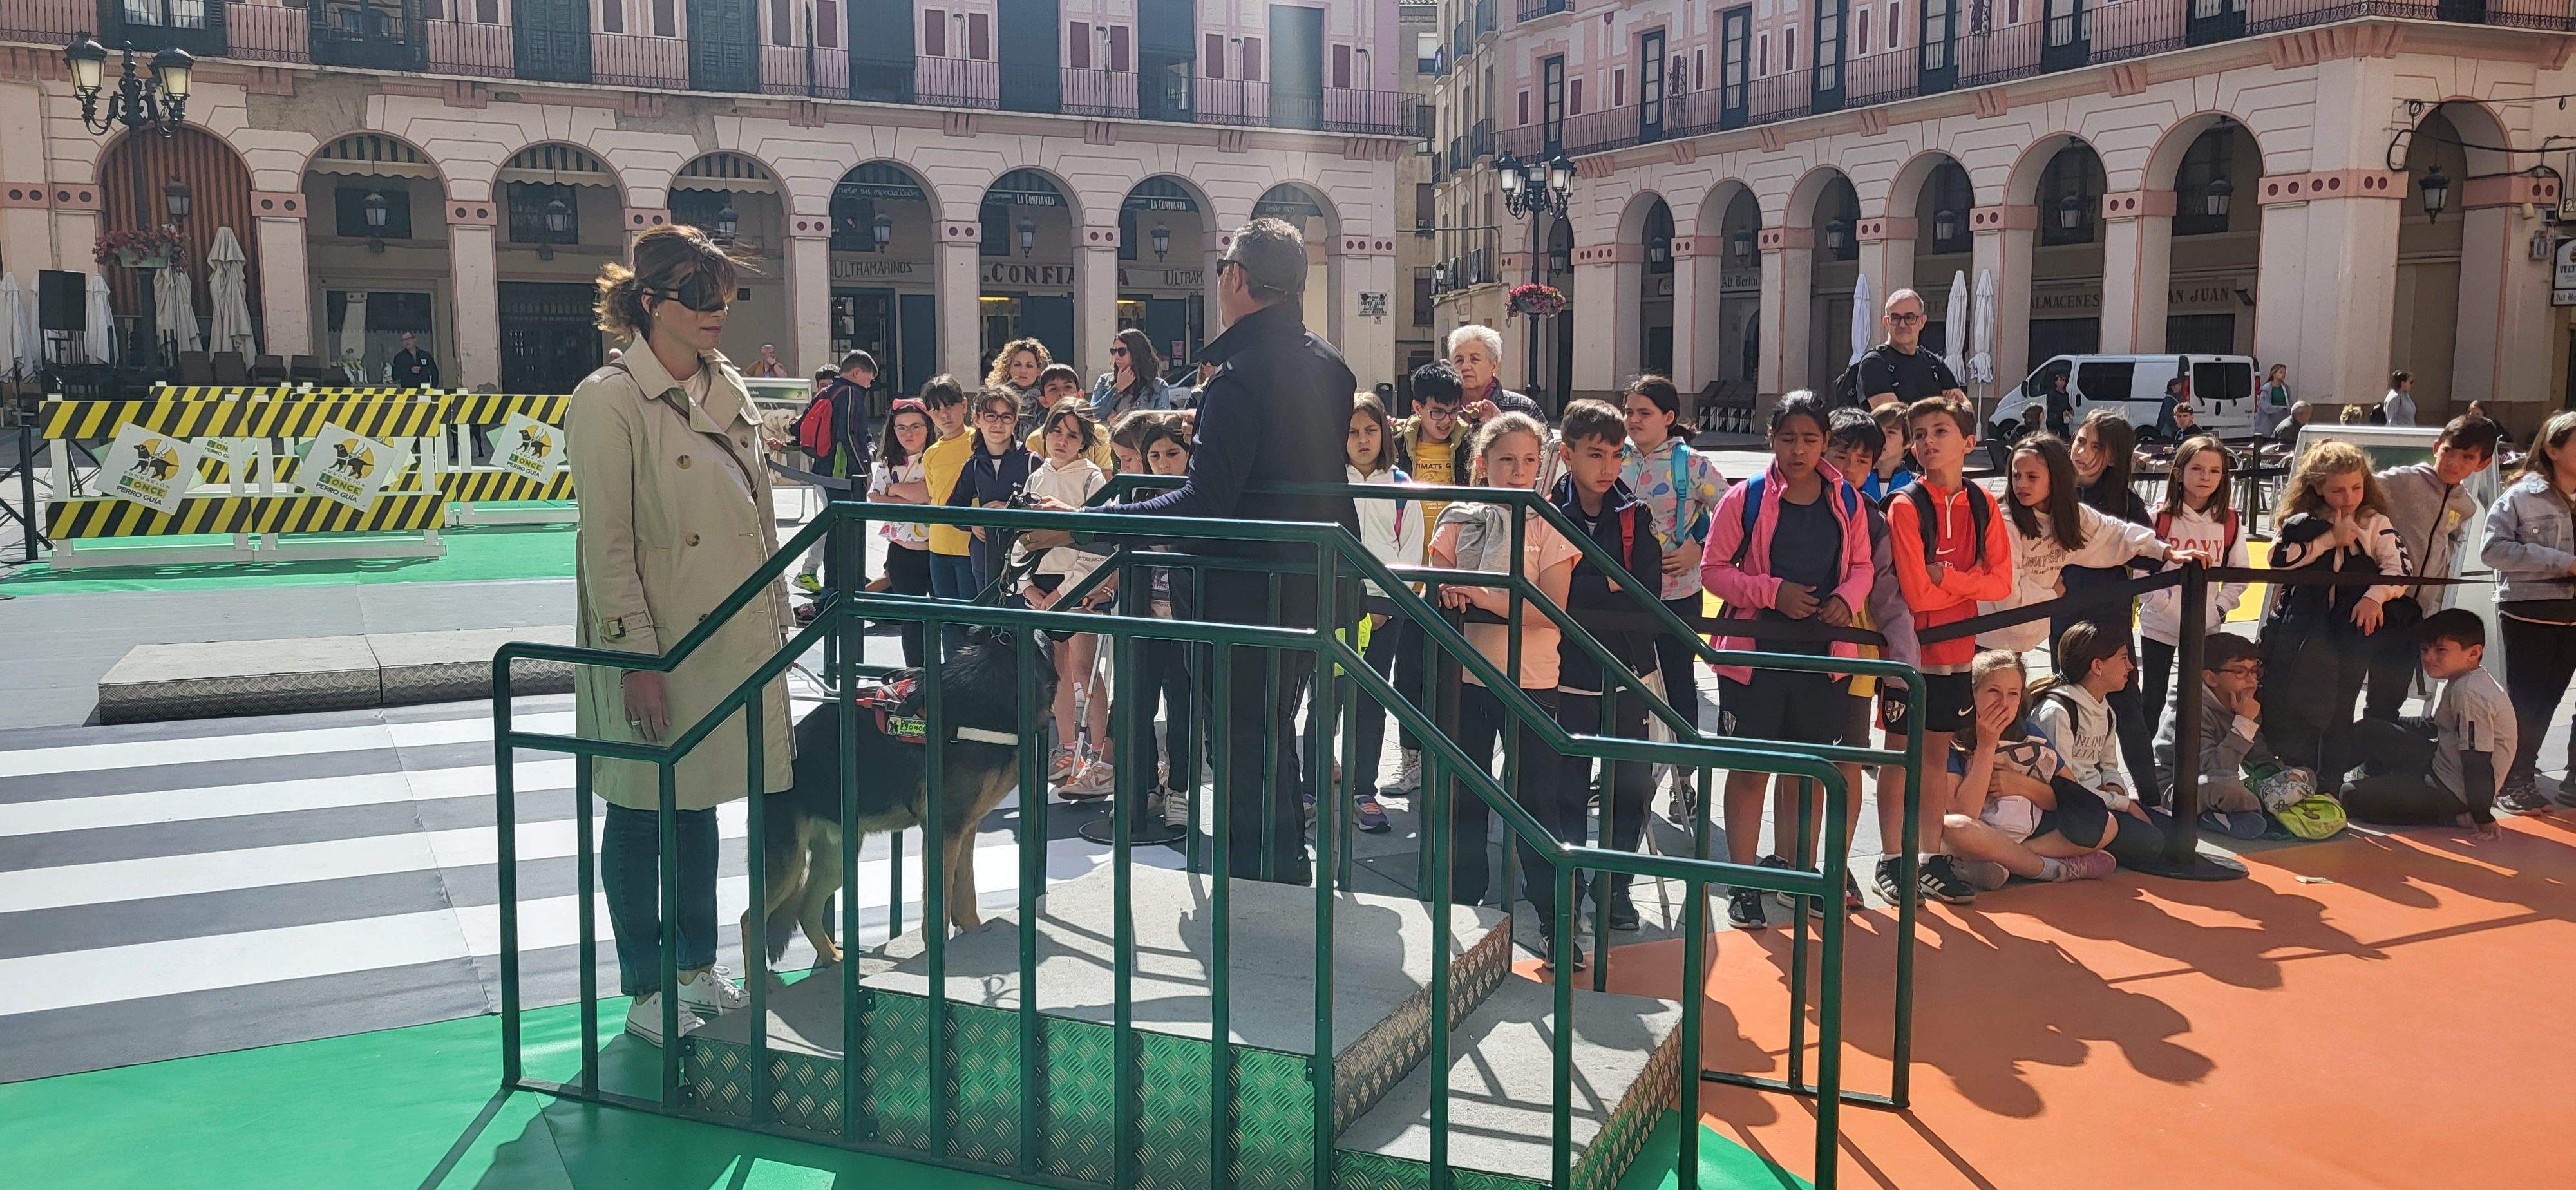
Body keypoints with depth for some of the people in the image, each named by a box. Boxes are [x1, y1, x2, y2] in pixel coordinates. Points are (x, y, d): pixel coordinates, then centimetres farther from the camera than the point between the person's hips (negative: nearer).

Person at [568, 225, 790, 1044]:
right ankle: (645, 991, 19)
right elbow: (608, 546, -15)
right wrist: (636, 661, -17)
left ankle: (698, 967, 30)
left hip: (733, 637, 7)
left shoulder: (728, 391, 9)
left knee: (698, 801, 17)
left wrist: (776, 621, 13)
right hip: (658, 645, -6)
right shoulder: (608, 402, -12)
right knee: (642, 813, 7)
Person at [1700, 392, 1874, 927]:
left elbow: (1860, 566, 12)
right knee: (1750, 767, 2)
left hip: (1823, 650, 4)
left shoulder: (1846, 501, 4)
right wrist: (1773, 591, -19)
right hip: (1755, 651, -3)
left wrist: (1846, 597, -9)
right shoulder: (1745, 499, -6)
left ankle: (1784, 863, 32)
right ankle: (1743, 883, 11)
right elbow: (1713, 569, -6)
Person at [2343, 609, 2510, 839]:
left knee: (2353, 798, -13)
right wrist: (2387, 724, 16)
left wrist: (2484, 820, -22)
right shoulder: (2459, 680, 4)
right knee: (2366, 732, 11)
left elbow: (2478, 763, -27)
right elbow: (2434, 726, 21)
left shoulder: (2470, 694, -28)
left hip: (2453, 792, -10)